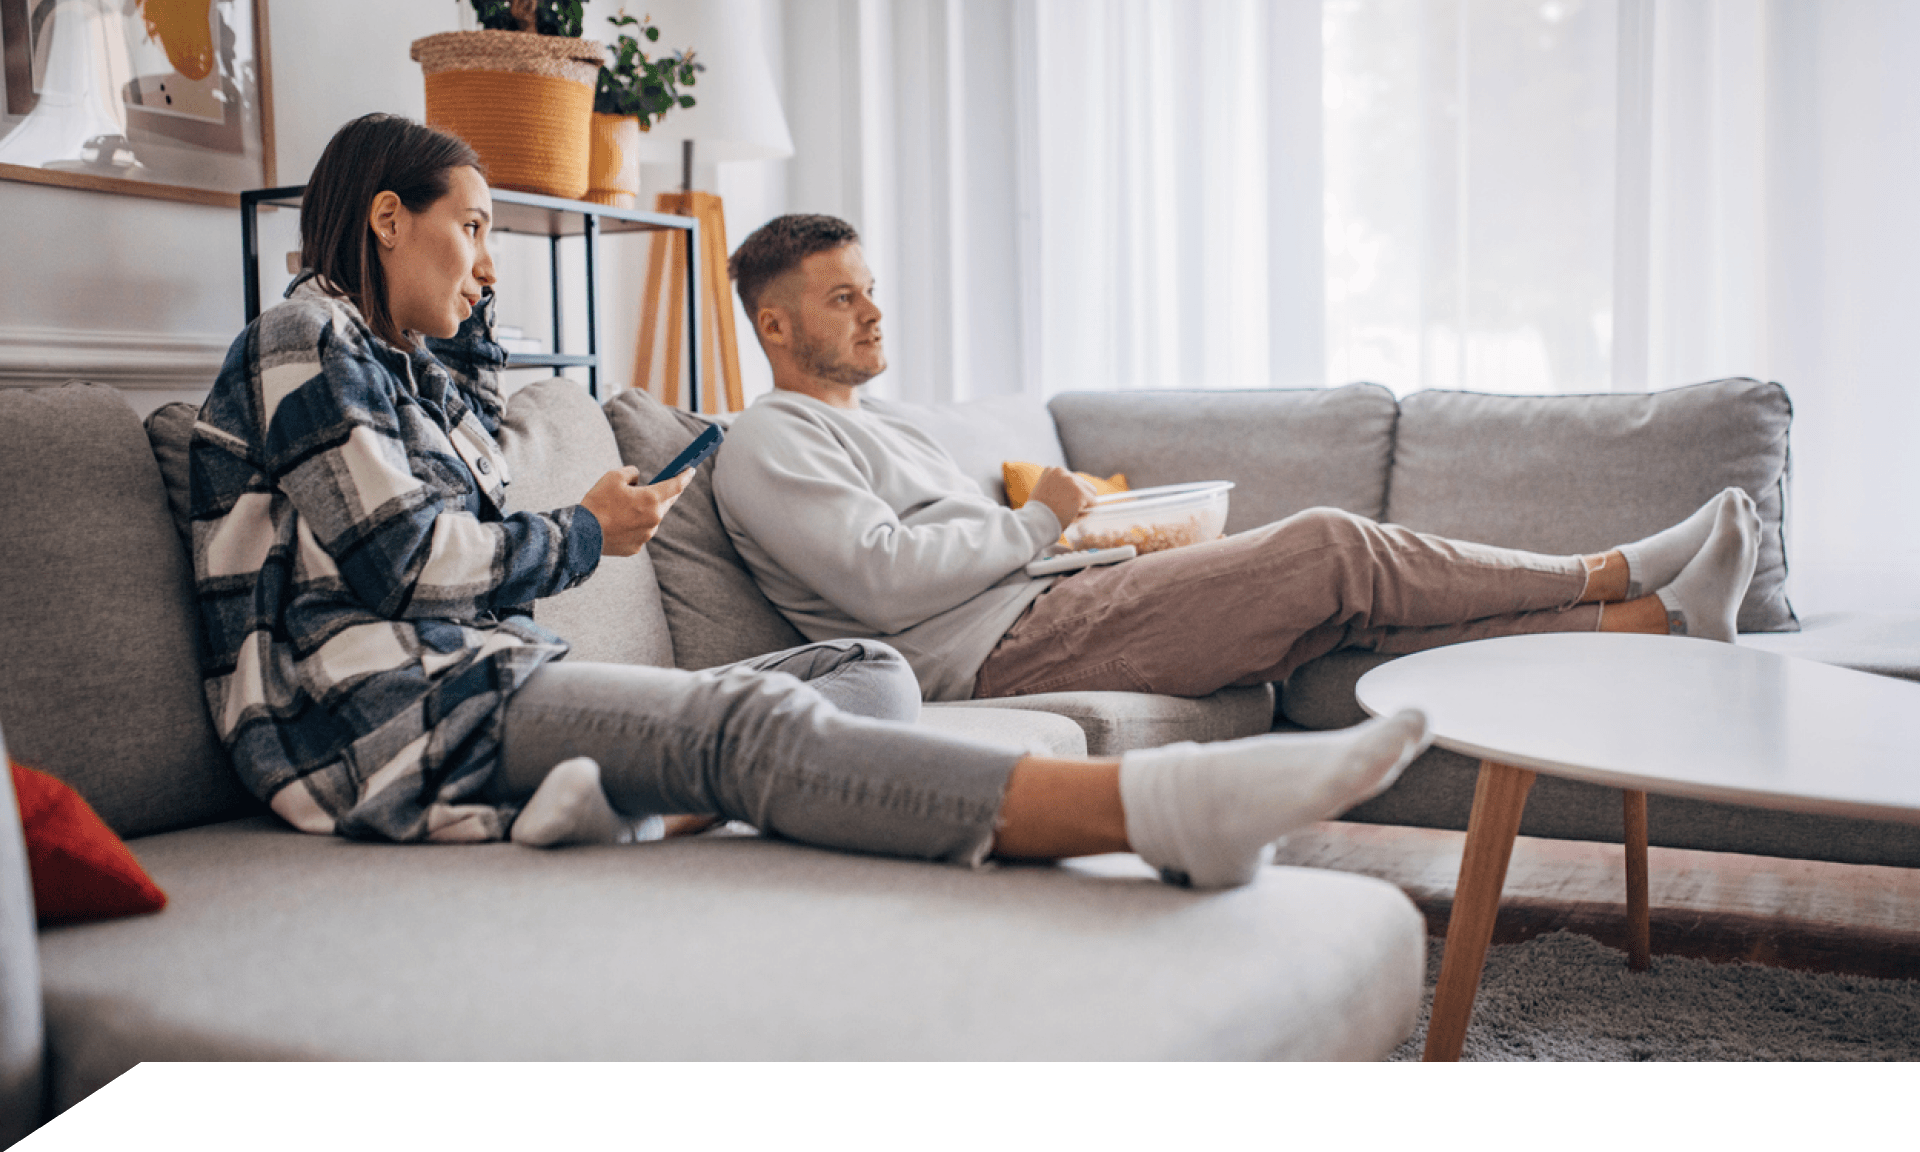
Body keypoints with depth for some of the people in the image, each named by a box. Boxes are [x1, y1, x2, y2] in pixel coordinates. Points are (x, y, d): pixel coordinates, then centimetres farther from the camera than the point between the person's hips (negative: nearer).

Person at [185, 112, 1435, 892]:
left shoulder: (405, 360, 26)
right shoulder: (302, 343, 0)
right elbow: (399, 557, -11)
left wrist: (466, 301, 34)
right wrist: (585, 534, 3)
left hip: (504, 685, 10)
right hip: (418, 721, -10)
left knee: (871, 671, -4)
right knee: (750, 719, -35)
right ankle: (1160, 807, -54)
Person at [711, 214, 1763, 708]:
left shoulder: (874, 418, 27)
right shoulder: (768, 444, -4)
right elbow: (887, 581, -19)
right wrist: (1039, 520, -6)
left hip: (1040, 612, 9)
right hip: (1003, 652, -9)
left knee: (1350, 597, -3)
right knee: (1330, 547, -14)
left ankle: (1649, 623, -3)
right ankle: (1612, 576, 0)